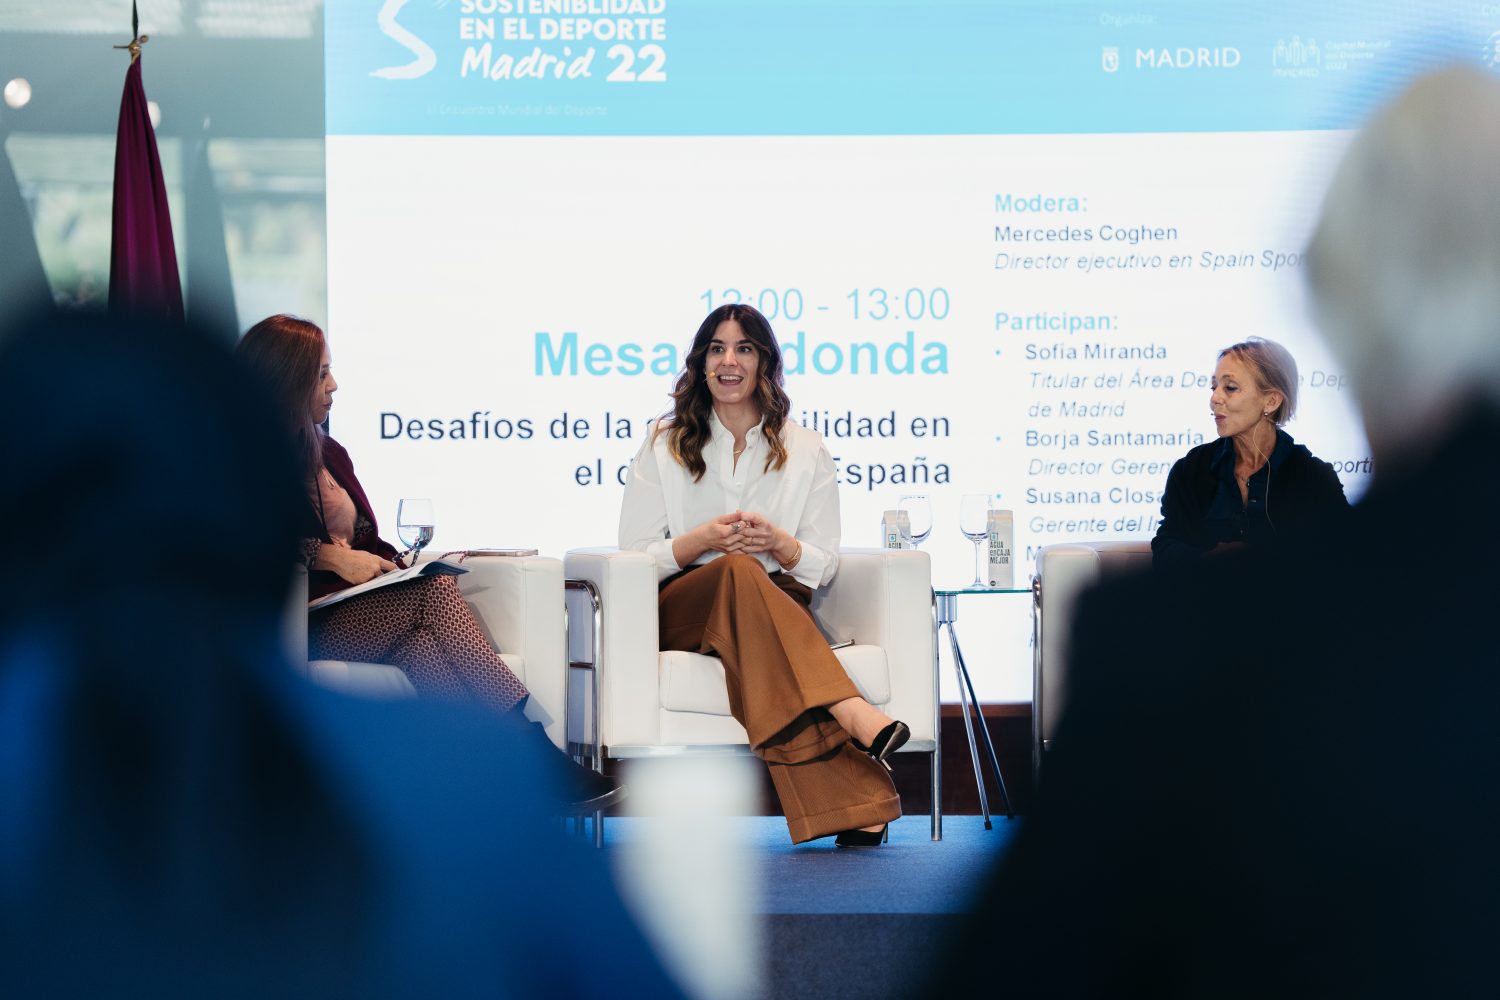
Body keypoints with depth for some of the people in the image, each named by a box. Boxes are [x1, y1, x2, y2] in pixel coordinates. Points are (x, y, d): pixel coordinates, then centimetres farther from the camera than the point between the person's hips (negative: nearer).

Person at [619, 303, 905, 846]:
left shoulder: (805, 451, 14)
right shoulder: (664, 444, 12)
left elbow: (824, 566, 9)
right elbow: (632, 557, 5)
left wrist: (779, 544, -13)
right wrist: (703, 541, -13)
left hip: (779, 606, 1)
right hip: (680, 608, 0)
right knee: (740, 572, -37)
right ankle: (850, 712, -55)